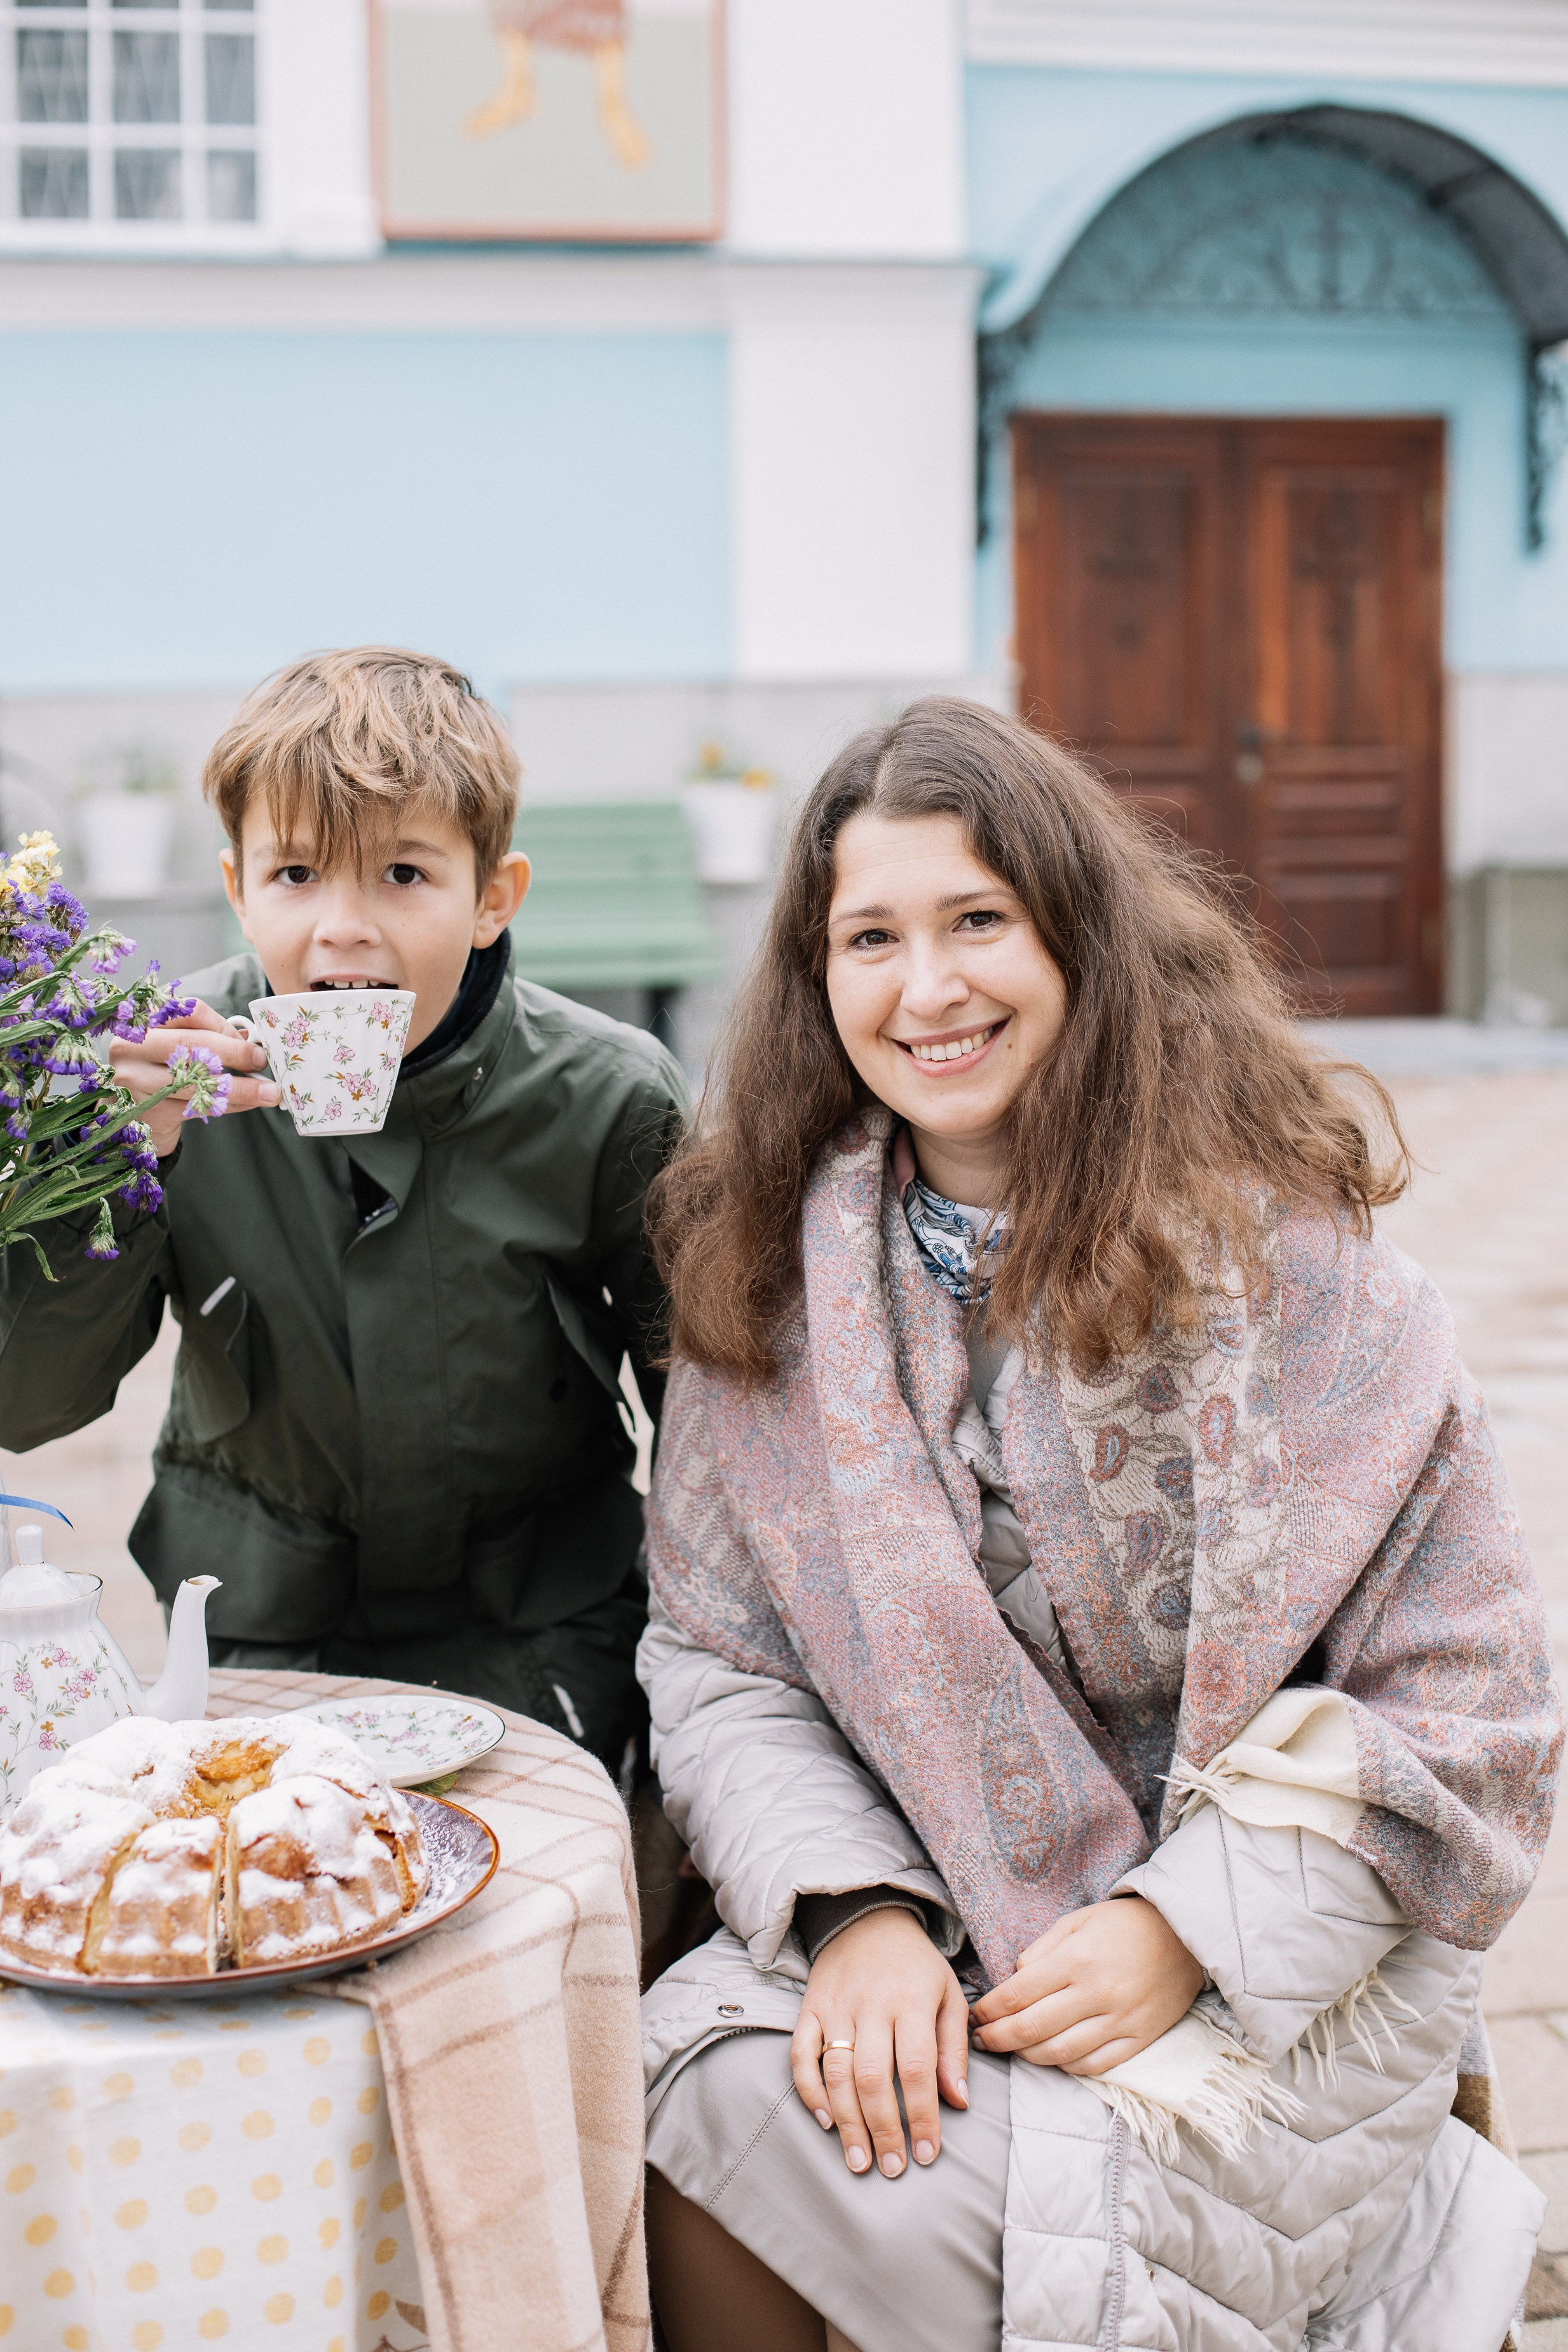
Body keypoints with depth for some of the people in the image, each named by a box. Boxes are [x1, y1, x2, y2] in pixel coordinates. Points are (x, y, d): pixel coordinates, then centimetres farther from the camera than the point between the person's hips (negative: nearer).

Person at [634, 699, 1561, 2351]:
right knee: (691, 2097, -22)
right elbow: (715, 1657, 0)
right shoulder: (765, 1277, 2)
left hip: (1280, 1957, -4)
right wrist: (852, 1911, -17)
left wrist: (1186, 1928, -16)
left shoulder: (1279, 1249, -8)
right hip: (928, 1920, 4)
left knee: (918, 2198, -25)